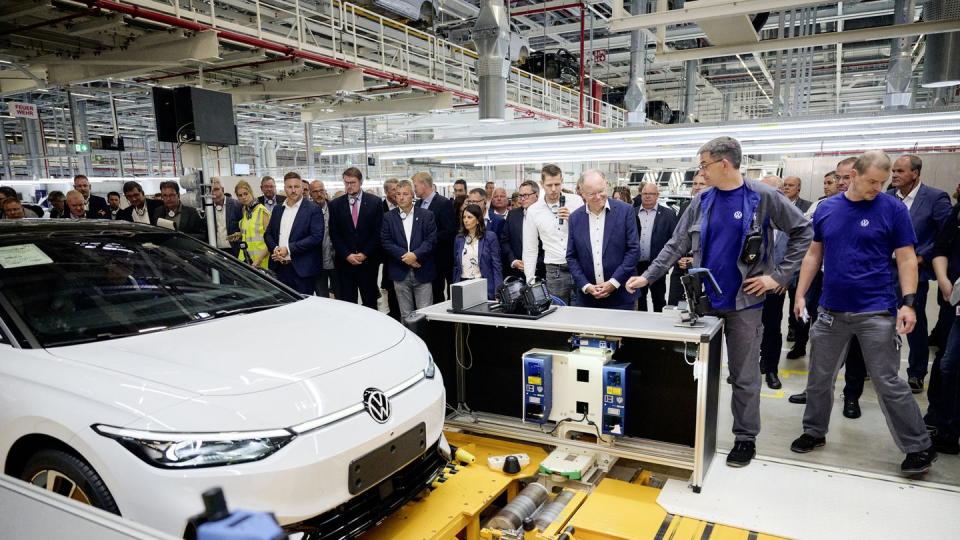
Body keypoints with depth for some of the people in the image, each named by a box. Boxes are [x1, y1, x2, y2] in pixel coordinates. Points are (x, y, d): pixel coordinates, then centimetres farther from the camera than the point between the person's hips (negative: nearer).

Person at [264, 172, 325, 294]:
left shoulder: (313, 210, -4)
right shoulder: (277, 209, 14)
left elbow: (317, 237, -13)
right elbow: (268, 234, 17)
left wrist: (288, 249, -16)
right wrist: (274, 249, -5)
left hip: (302, 269, -5)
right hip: (279, 268, 5)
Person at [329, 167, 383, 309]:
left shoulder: (375, 202, 2)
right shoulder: (335, 204, 5)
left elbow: (378, 232, -1)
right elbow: (334, 234, 3)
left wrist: (365, 254, -8)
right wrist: (347, 255, -8)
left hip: (368, 261, -1)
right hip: (345, 262, 1)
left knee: (370, 302, 5)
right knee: (347, 303, 4)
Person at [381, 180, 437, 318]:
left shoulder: (427, 215, 4)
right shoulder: (388, 217, 7)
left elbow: (431, 240, -3)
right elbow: (386, 242, -1)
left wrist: (415, 255, -16)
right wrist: (405, 256, -13)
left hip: (422, 272, -1)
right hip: (400, 273, 1)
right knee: (405, 315, 7)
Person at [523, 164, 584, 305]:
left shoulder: (576, 201, 2)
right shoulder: (533, 211, 2)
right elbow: (529, 250, 6)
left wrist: (572, 219, -10)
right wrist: (530, 281, 1)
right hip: (554, 272, 0)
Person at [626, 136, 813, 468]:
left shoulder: (763, 197, -7)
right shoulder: (702, 201, 3)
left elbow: (802, 232, 0)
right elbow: (677, 245, 5)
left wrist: (778, 276, -5)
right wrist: (648, 277, -2)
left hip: (744, 302, -3)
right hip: (704, 300, 4)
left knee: (744, 375, 6)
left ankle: (745, 438, 22)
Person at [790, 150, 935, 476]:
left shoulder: (893, 208, -4)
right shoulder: (826, 208, 5)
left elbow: (906, 259, -4)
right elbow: (813, 255, 11)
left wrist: (909, 302, -14)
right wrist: (800, 294, 5)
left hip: (877, 312, -3)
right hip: (831, 310, 4)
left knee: (889, 384, 1)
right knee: (819, 379, 12)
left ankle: (919, 448, 18)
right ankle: (814, 432, 29)